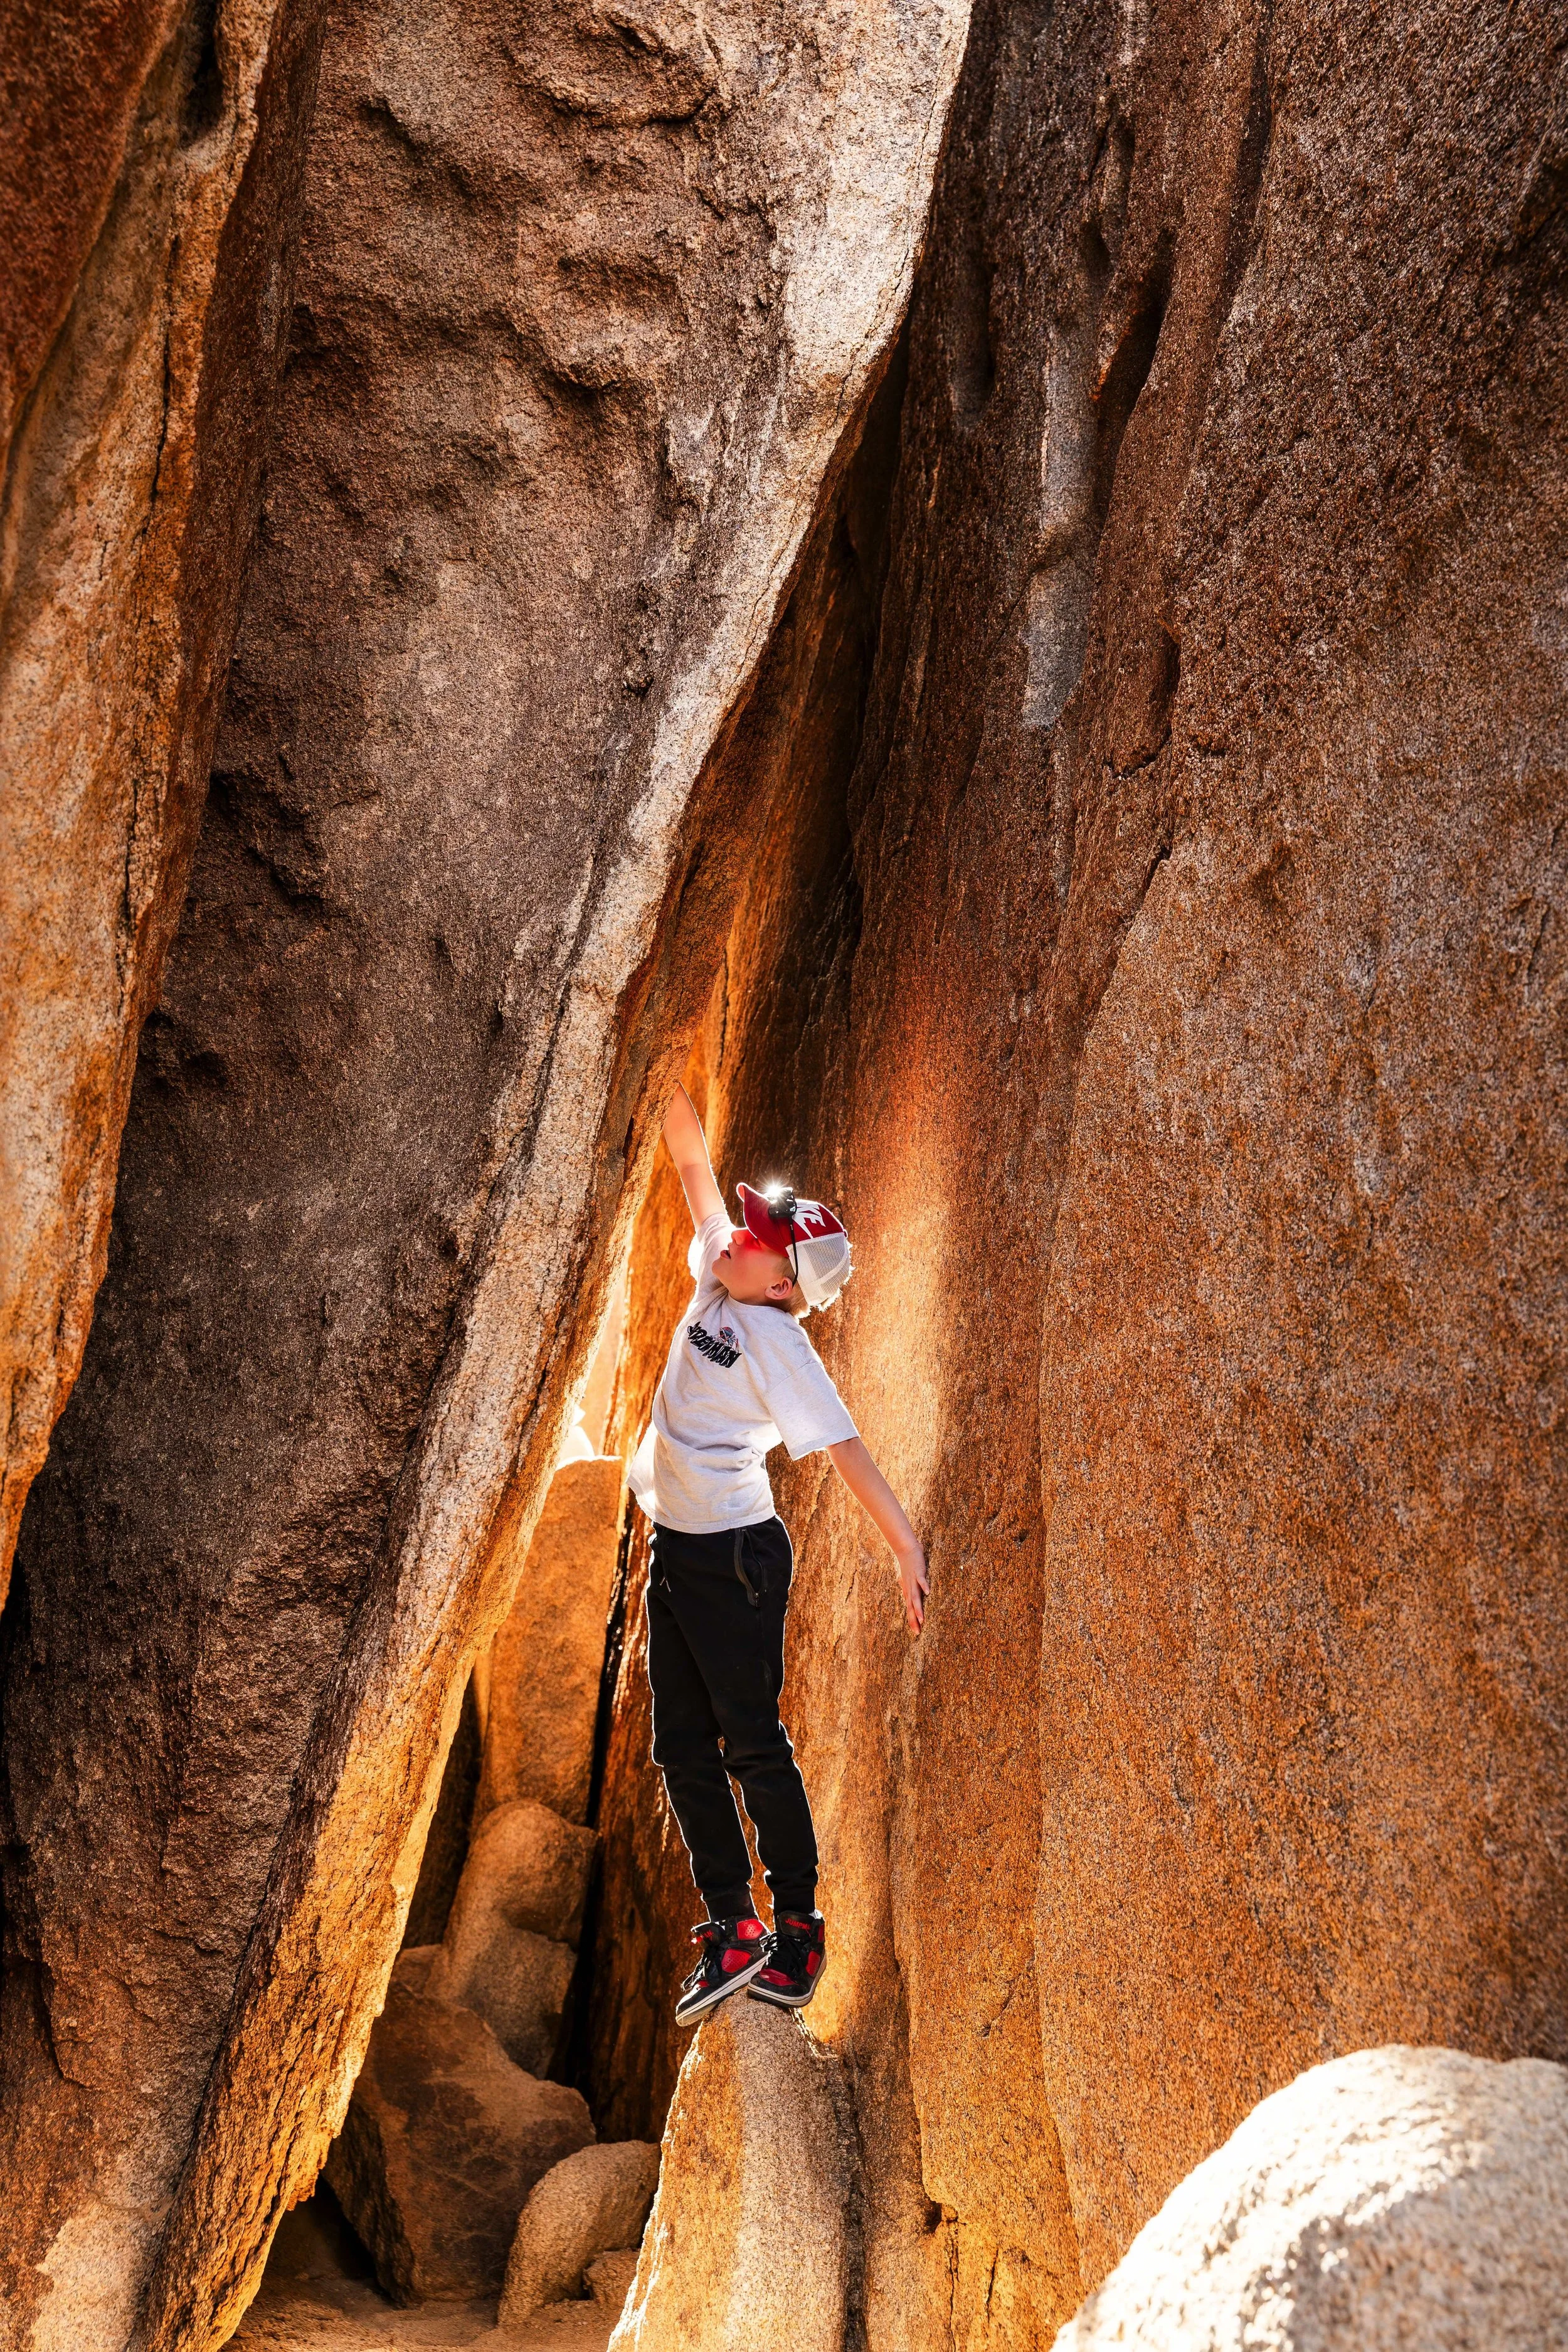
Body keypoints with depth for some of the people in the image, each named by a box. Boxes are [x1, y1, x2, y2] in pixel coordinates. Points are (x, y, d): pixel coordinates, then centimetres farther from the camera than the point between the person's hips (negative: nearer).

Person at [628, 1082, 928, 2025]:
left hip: (737, 1556, -8)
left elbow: (846, 1449, -20)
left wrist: (908, 1547, -25)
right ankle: (731, 1926, 16)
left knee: (753, 1743, -3)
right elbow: (696, 1166, 11)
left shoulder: (781, 1344, -15)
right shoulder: (718, 1283, 5)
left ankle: (798, 1926, 8)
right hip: (676, 1549, 9)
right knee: (682, 1746, 9)